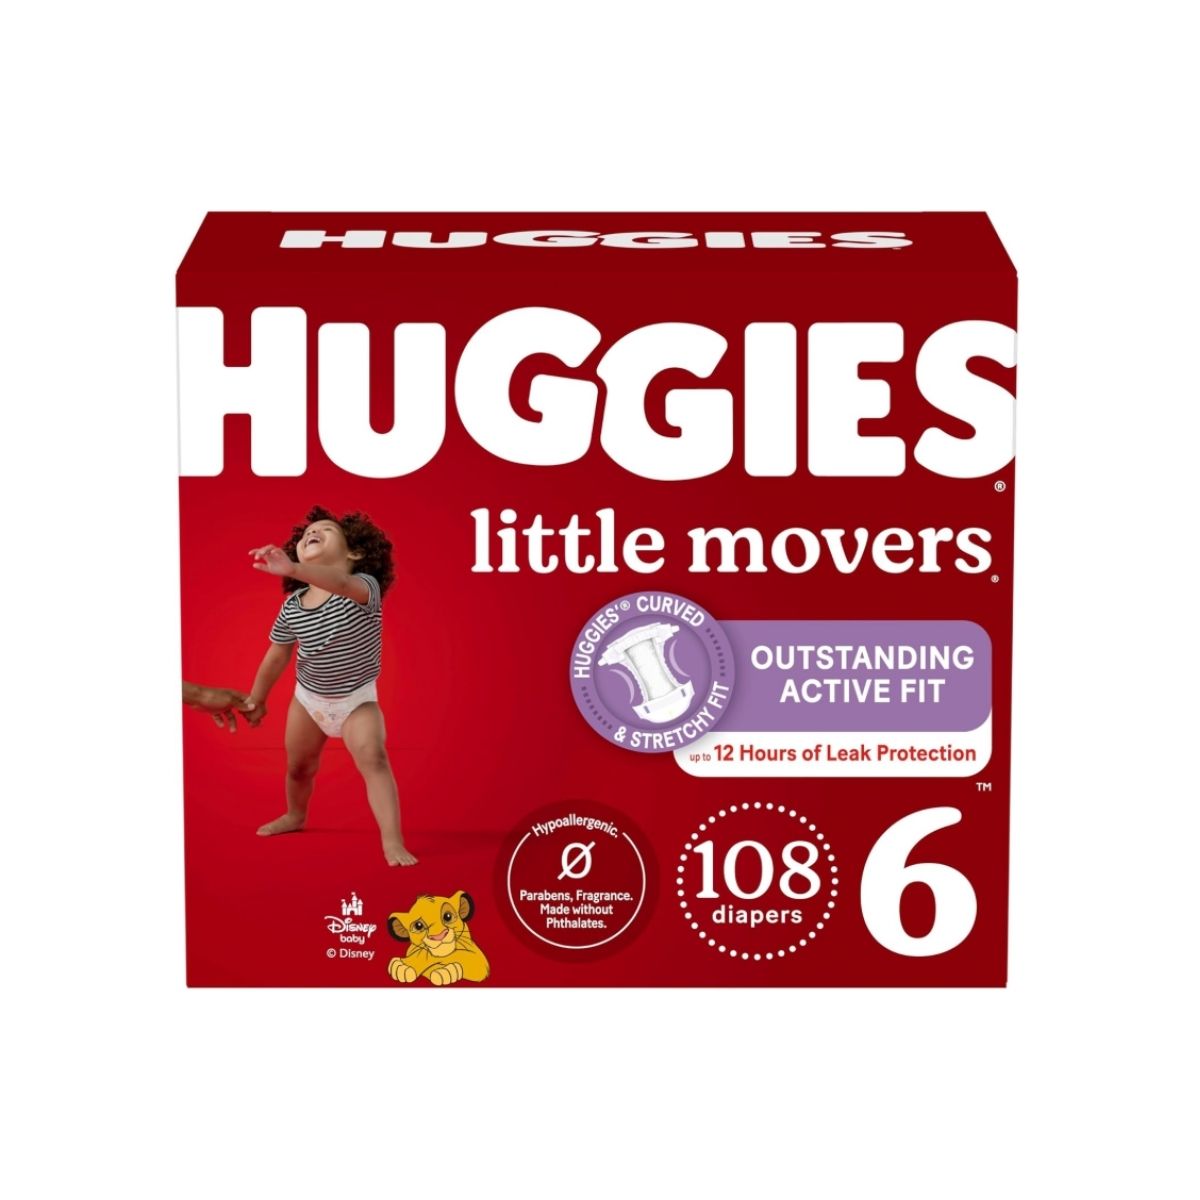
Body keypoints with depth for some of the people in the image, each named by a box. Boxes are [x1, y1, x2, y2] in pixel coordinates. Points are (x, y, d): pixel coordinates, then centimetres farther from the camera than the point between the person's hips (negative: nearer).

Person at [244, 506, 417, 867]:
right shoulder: (292, 607, -13)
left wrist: (292, 569, -69)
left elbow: (341, 584, -52)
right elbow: (277, 655, 2)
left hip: (357, 700, -4)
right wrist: (256, 699, 12)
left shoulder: (364, 587, -26)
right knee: (298, 766, 20)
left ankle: (393, 841, -25)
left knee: (373, 758, -26)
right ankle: (295, 816, 52)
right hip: (308, 698, 5)